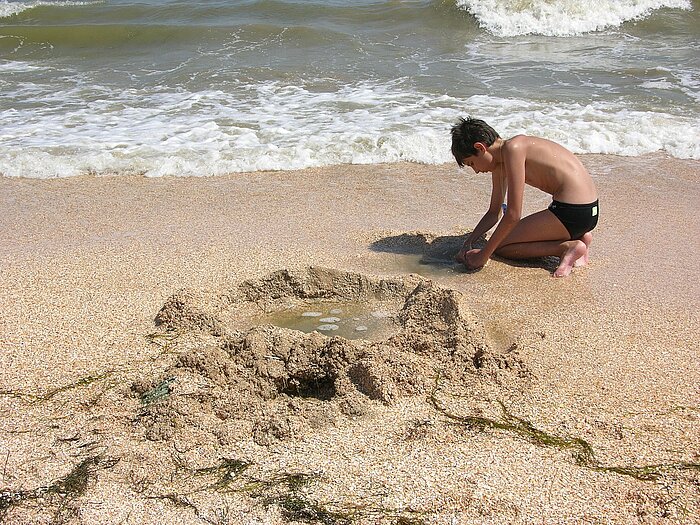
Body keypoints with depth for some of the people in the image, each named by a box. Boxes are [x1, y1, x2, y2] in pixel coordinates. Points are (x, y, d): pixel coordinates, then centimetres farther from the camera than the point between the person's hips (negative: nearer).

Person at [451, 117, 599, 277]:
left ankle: (566, 247, -9)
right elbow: (493, 213, 22)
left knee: (500, 247, -2)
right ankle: (578, 237, 12)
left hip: (573, 212, -10)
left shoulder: (512, 148, -15)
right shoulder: (499, 163, 14)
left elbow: (513, 215, -18)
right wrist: (468, 243, 10)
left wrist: (483, 255, -12)